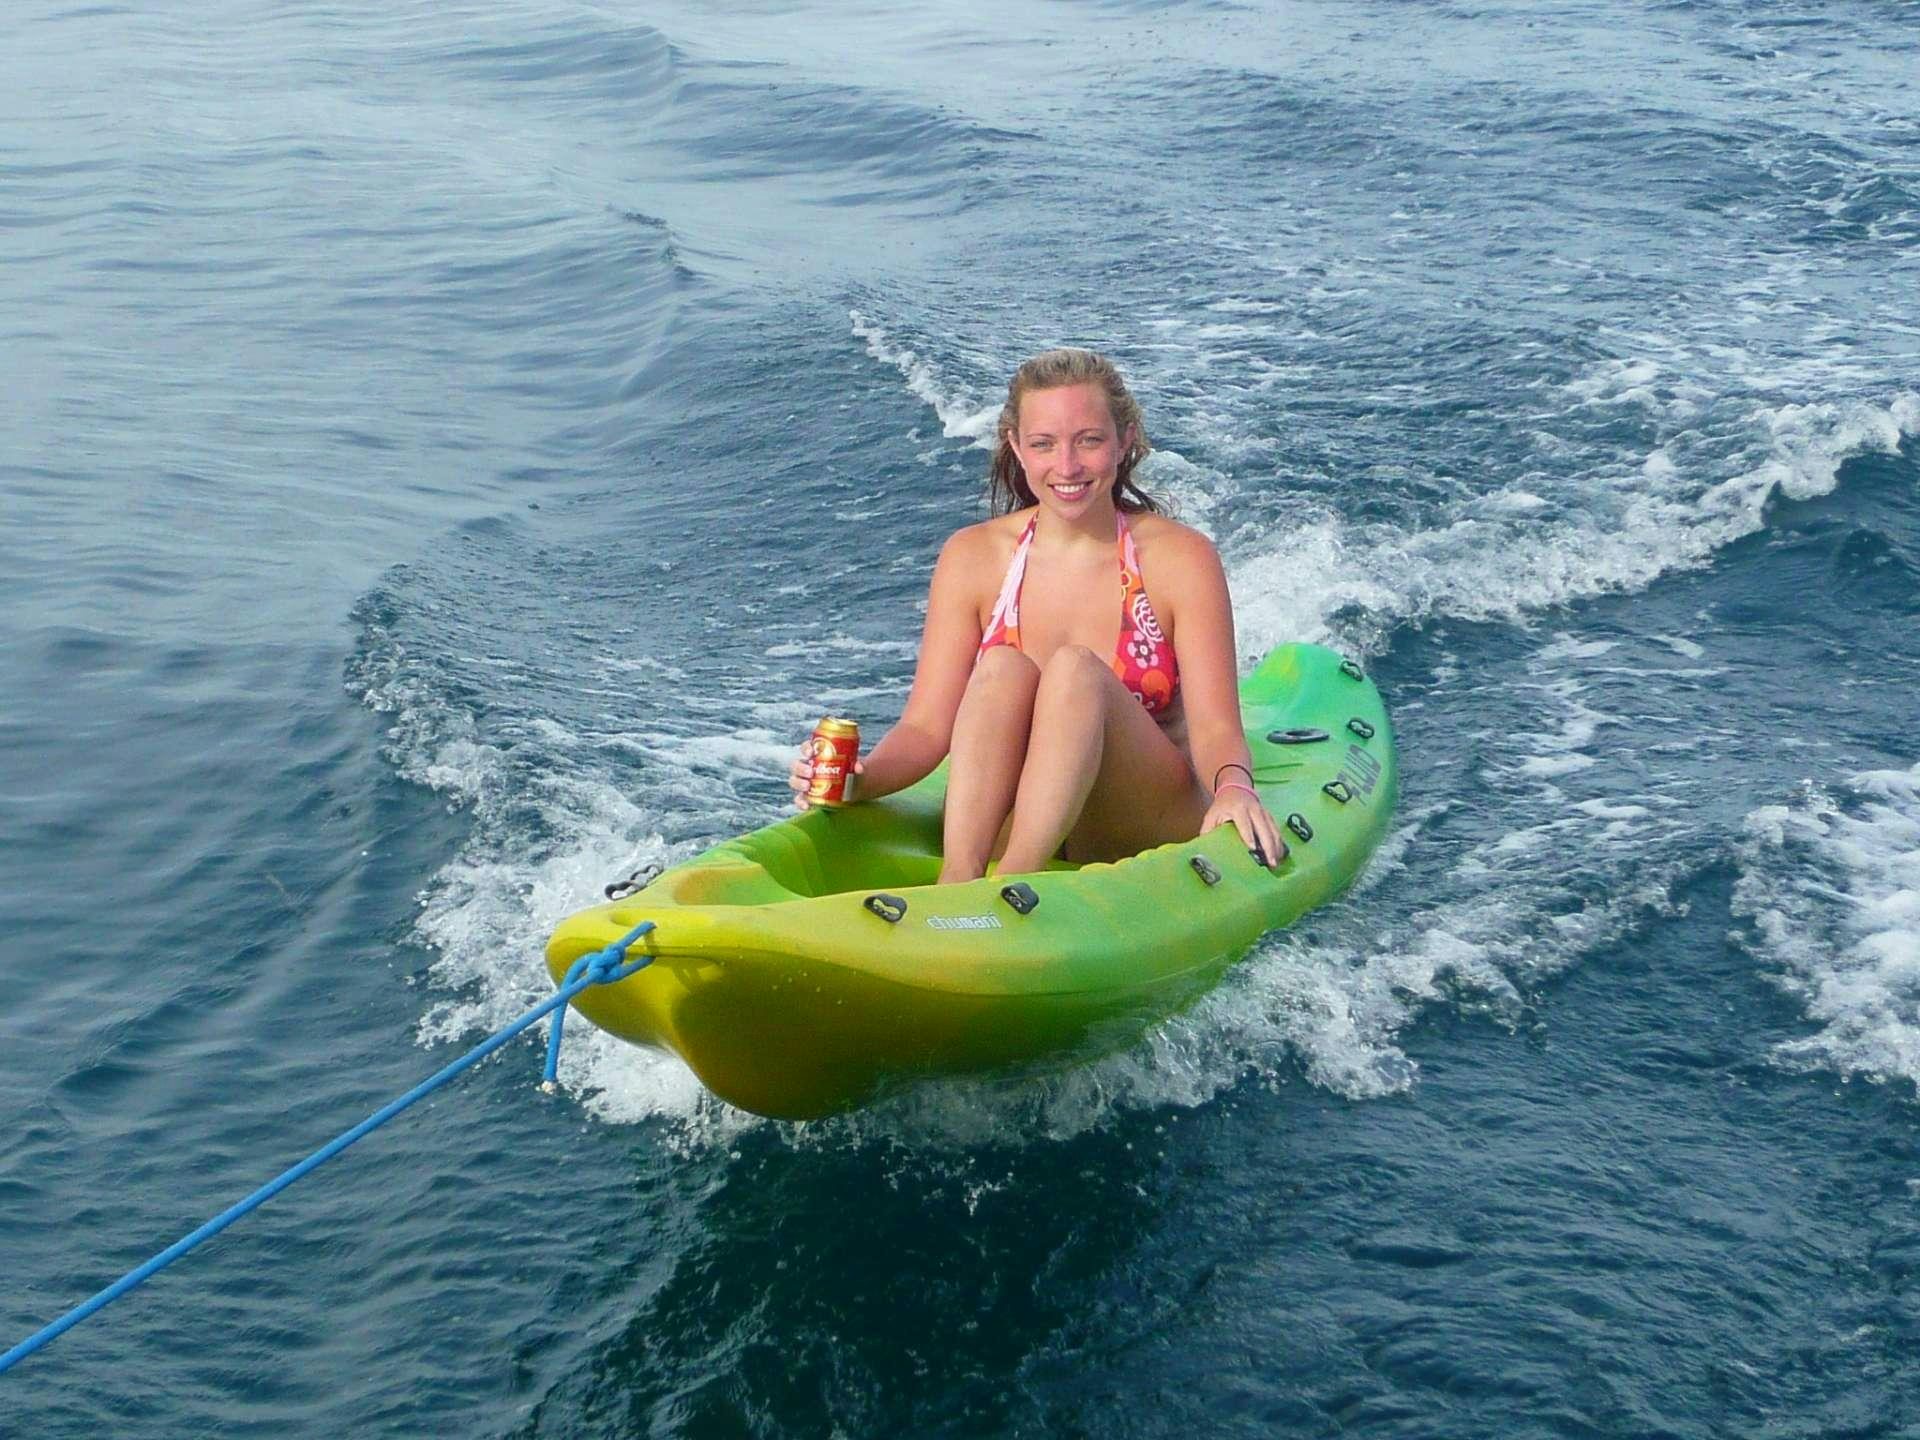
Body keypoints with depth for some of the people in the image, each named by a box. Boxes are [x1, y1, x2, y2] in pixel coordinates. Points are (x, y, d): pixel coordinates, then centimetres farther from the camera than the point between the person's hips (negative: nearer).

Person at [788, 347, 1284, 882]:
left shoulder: (1179, 558, -5)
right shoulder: (973, 558, 1)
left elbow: (1215, 727, -13)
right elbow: (927, 726, -3)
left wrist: (1233, 787, -36)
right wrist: (862, 779, -25)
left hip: (1149, 833, -1)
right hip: (1008, 822, 2)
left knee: (1076, 669, -28)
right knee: (1004, 671, -27)